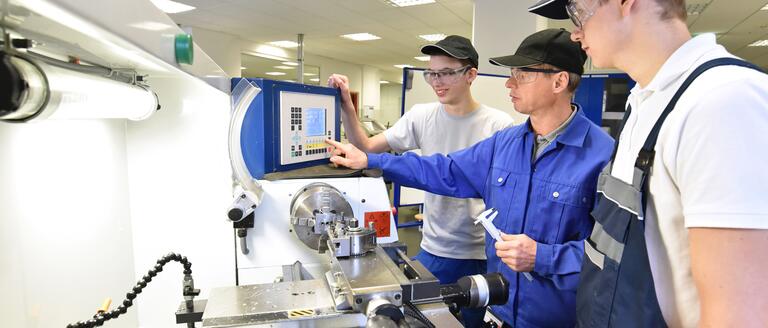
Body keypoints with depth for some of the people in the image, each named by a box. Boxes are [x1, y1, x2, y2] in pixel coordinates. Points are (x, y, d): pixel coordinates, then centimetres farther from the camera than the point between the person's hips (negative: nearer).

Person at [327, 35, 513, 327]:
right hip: (432, 250, 3)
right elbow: (368, 148, -1)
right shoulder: (421, 116, -3)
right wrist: (346, 105, -12)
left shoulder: (498, 125, -12)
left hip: (481, 256, -2)